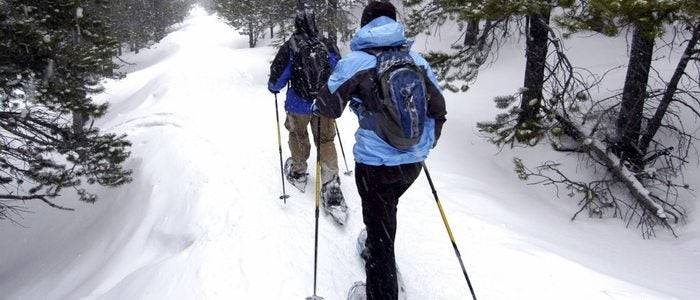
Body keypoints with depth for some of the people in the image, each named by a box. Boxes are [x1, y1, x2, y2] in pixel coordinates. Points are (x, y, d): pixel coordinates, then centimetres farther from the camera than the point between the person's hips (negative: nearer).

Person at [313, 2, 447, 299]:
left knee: (380, 230, 7)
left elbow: (328, 106, -5)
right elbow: (438, 109, 7)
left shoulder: (356, 61, -11)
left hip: (375, 164, -5)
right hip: (413, 162, 5)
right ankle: (378, 254, 51)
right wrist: (426, 144, 23)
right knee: (384, 211, 30)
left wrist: (317, 105, 19)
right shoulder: (417, 60, 1)